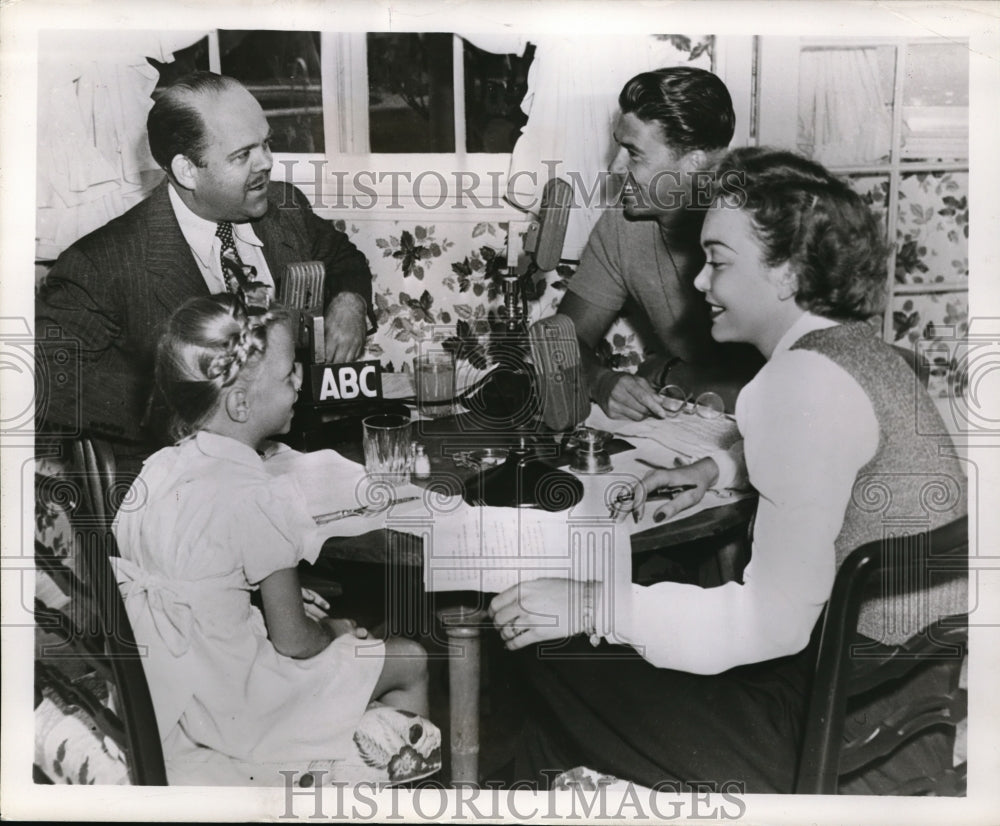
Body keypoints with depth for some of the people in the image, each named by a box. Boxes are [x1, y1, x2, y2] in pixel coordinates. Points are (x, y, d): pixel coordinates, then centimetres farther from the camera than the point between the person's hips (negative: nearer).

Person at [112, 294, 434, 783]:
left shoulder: (158, 468, -3)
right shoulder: (257, 499, -26)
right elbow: (293, 642, -18)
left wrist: (285, 604, 9)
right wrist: (329, 631, 2)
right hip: (230, 705, -8)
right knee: (410, 662, 6)